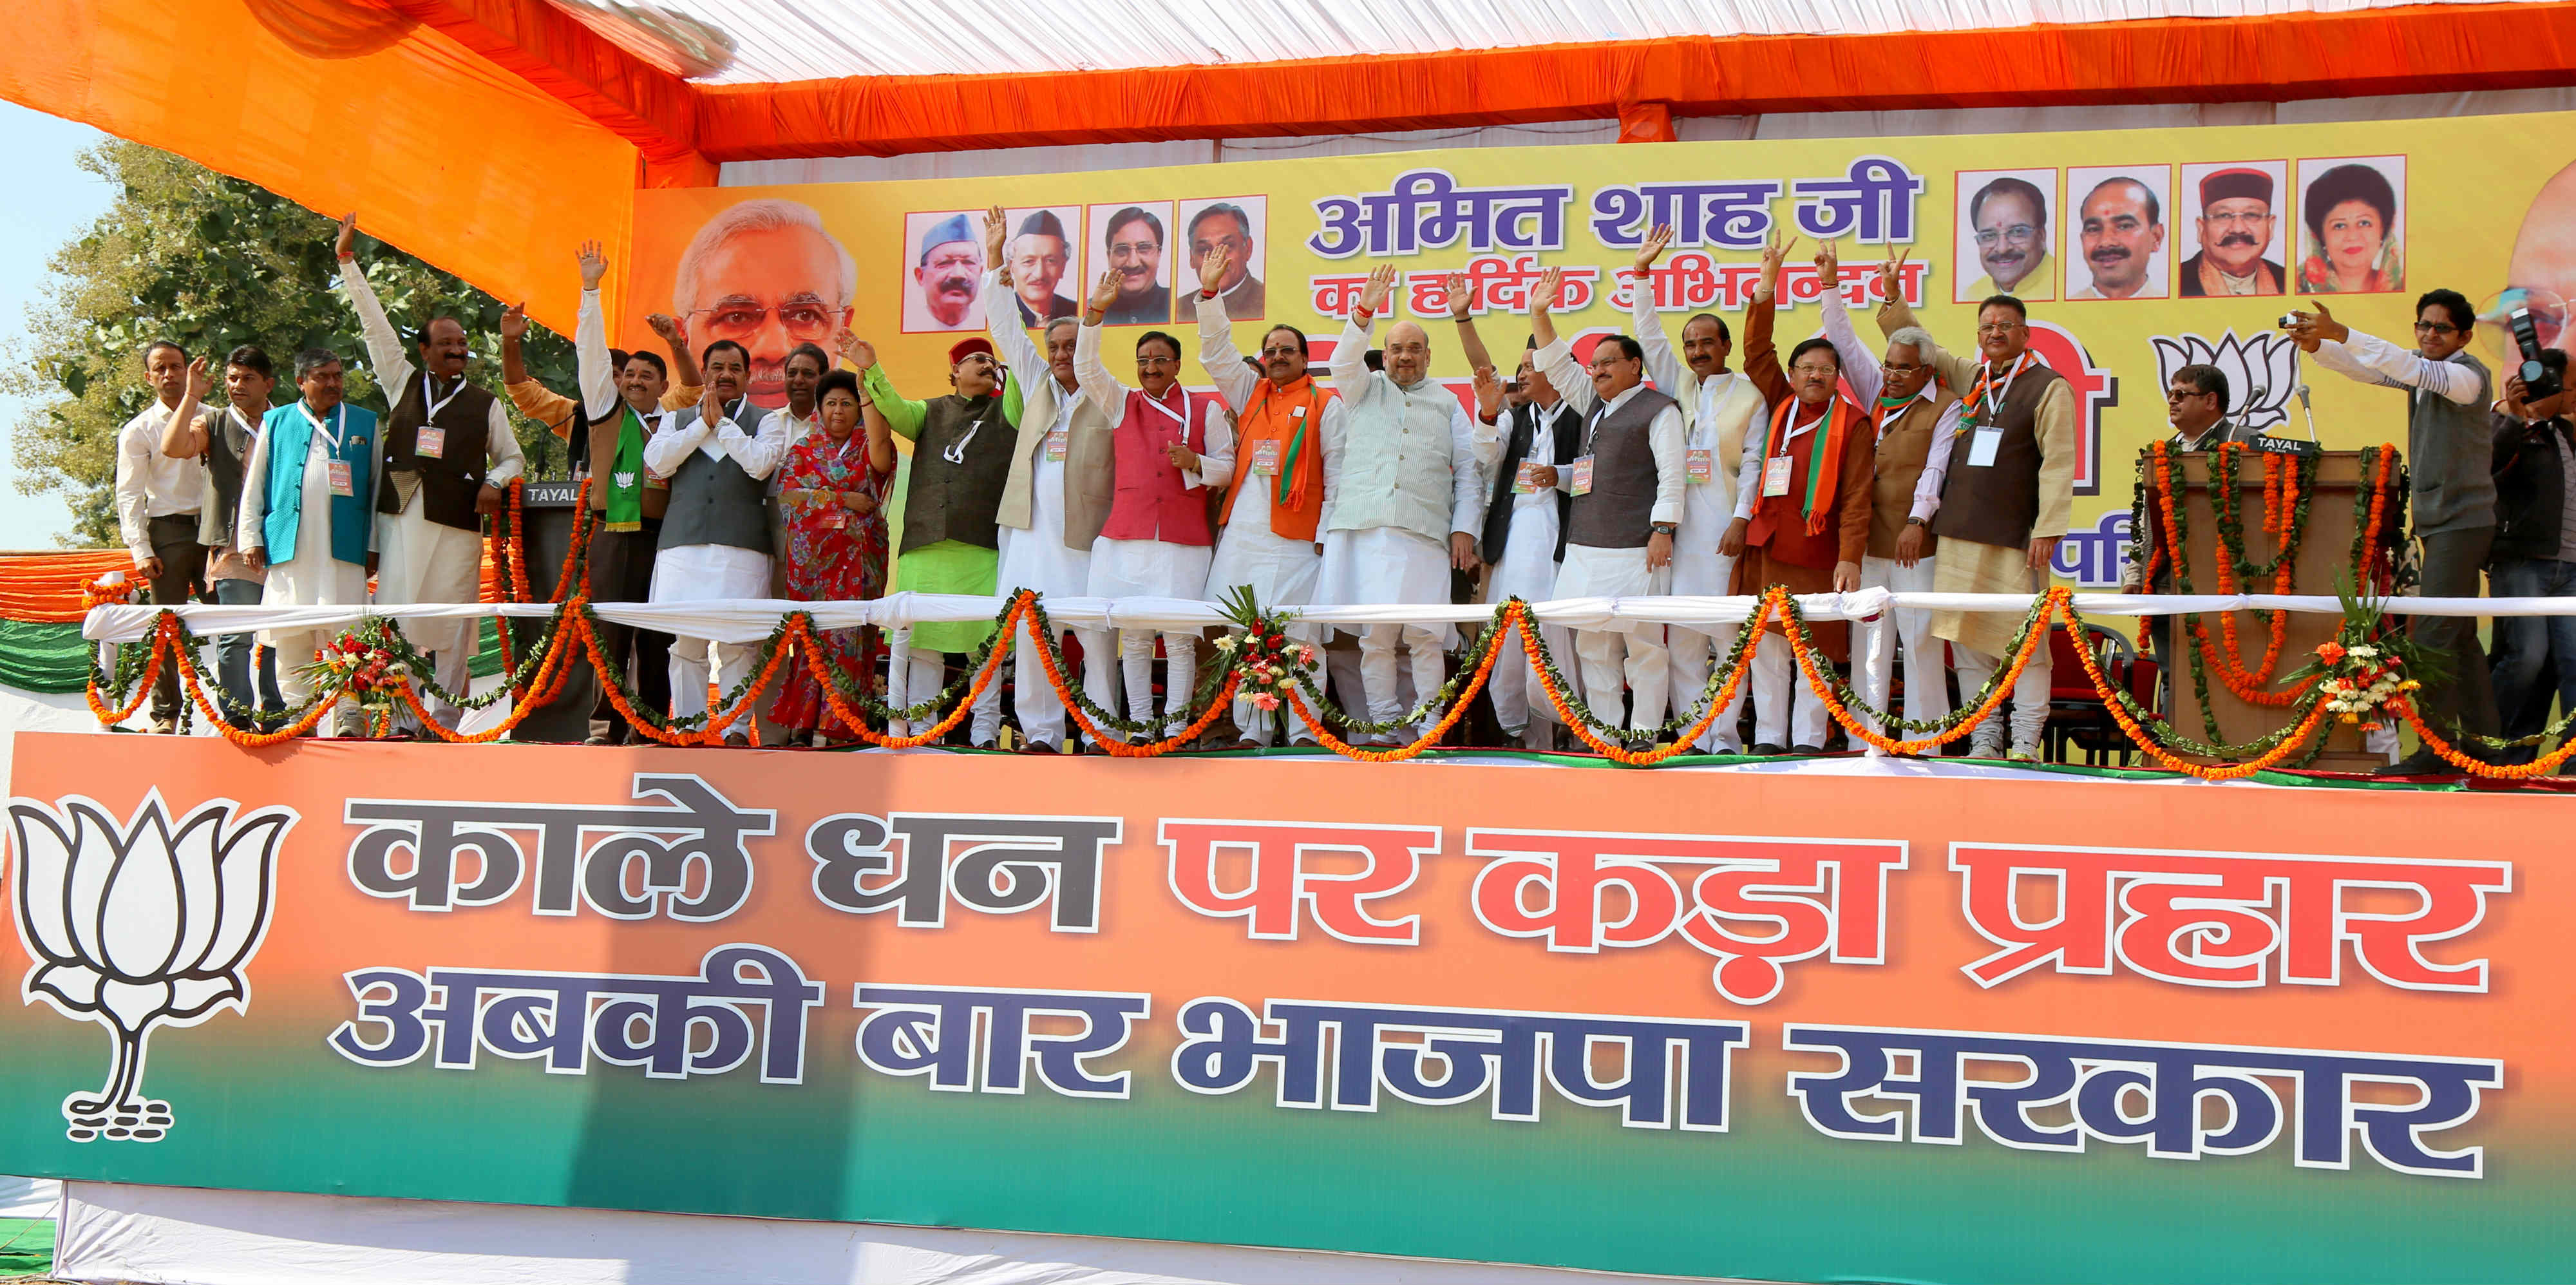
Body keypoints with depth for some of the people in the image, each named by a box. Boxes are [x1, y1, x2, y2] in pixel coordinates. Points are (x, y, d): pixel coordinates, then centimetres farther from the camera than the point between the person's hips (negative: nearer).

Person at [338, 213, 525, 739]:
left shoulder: (485, 404, 11)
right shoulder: (403, 384, 14)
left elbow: (514, 458, 18)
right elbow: (374, 324, 11)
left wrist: (494, 483, -4)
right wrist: (348, 262, 8)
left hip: (457, 523, -1)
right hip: (401, 518, 1)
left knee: (453, 623, -3)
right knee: (398, 617, -4)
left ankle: (445, 722, 2)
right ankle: (404, 721, 0)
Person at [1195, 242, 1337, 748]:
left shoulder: (1324, 404, 5)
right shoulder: (1248, 393, 18)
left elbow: (1337, 472, 1)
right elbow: (1216, 353, 16)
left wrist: (1328, 532, -7)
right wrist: (1211, 294, 5)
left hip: (1296, 541, -4)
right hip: (1241, 536, 4)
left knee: (1299, 635, -7)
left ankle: (1304, 734, -4)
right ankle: (1250, 733, 5)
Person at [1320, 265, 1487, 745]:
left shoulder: (1447, 404, 20)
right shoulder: (1365, 389, 21)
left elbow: (1468, 470, 16)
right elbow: (1343, 362, 0)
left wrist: (1465, 527, 3)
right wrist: (1364, 313, -14)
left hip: (1423, 530, 0)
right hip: (1361, 525, 0)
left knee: (1426, 634, -9)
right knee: (1374, 633, -3)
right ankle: (1384, 724, 2)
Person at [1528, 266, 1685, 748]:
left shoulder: (1658, 409, 0)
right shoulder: (1593, 405, 22)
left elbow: (1671, 476, -7)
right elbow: (1557, 365, 26)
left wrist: (1663, 530, -15)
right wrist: (1539, 314, 17)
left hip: (1634, 548, -8)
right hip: (1585, 546, 8)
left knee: (1642, 640, -6)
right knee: (1593, 642, 5)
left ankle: (1645, 731, -4)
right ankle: (1603, 731, 8)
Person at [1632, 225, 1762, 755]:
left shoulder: (1750, 394, 5)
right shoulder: (1678, 387, 16)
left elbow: (1757, 466, 0)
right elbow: (1649, 335, 16)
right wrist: (1642, 273, 11)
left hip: (1728, 530, -4)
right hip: (1681, 530, 4)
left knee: (1731, 636, -4)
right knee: (1682, 640, 1)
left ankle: (1726, 739, 0)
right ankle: (1694, 739, 5)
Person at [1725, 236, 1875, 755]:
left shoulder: (1851, 424, -1)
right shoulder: (1780, 407, 10)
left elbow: (1856, 498, -7)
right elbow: (1757, 353, 9)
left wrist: (1850, 558, -17)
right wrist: (1767, 285, 1)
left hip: (1817, 555, -4)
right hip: (1766, 547, 4)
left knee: (1815, 649, 0)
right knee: (1768, 644, 5)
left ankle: (1808, 740, 5)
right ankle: (1768, 738, 10)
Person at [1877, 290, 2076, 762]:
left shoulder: (2049, 387, 0)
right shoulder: (1969, 377, 16)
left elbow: (2058, 464, -7)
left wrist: (2047, 529, -15)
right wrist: (1893, 300, 18)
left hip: (2014, 539, -5)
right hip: (1960, 535, 5)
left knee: (2025, 642, -6)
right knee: (1967, 640, 4)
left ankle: (2026, 742, -2)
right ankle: (1983, 739, 9)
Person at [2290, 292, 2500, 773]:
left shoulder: (2469, 375, -13)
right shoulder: (2422, 370, 12)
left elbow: (2409, 368, -29)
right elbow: (2363, 369, 2)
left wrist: (2340, 333, -37)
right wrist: (2316, 345, -19)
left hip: (2461, 521, -9)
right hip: (2437, 519, 9)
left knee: (2434, 635, -14)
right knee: (2459, 635, 13)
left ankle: (2437, 746, -14)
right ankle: (2481, 739, 19)